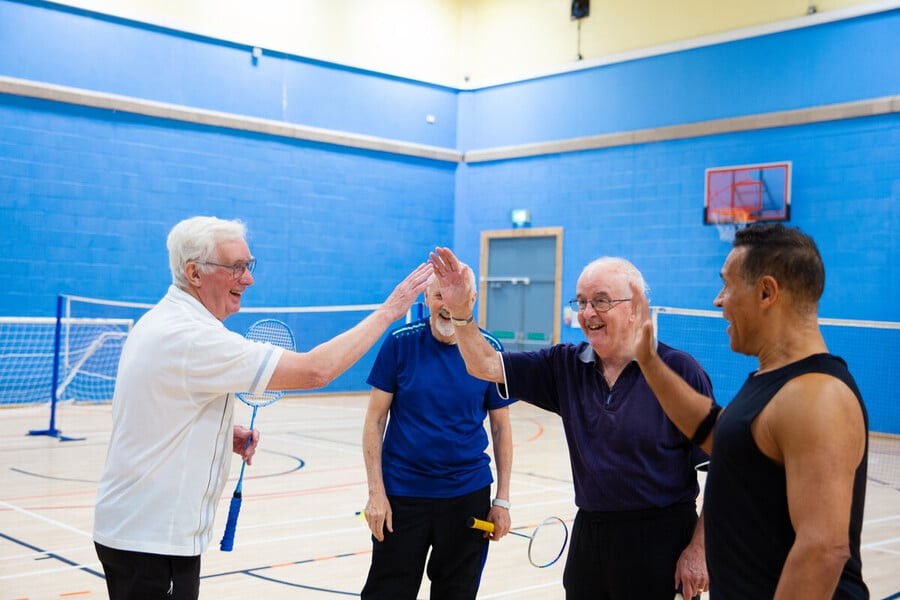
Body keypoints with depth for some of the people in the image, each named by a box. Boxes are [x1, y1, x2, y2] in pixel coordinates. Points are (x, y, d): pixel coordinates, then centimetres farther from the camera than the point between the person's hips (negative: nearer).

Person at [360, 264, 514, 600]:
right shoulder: (400, 343, -6)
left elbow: (501, 428, 4)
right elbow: (375, 421, -3)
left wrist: (502, 499, 1)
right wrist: (376, 492, -8)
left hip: (468, 495, 2)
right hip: (402, 493, -1)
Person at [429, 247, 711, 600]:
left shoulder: (679, 370, -11)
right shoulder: (566, 366, 5)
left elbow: (716, 467, -9)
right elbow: (485, 366, 3)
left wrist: (699, 550, -11)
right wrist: (460, 311, -13)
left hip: (660, 540, -5)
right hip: (588, 534, 5)